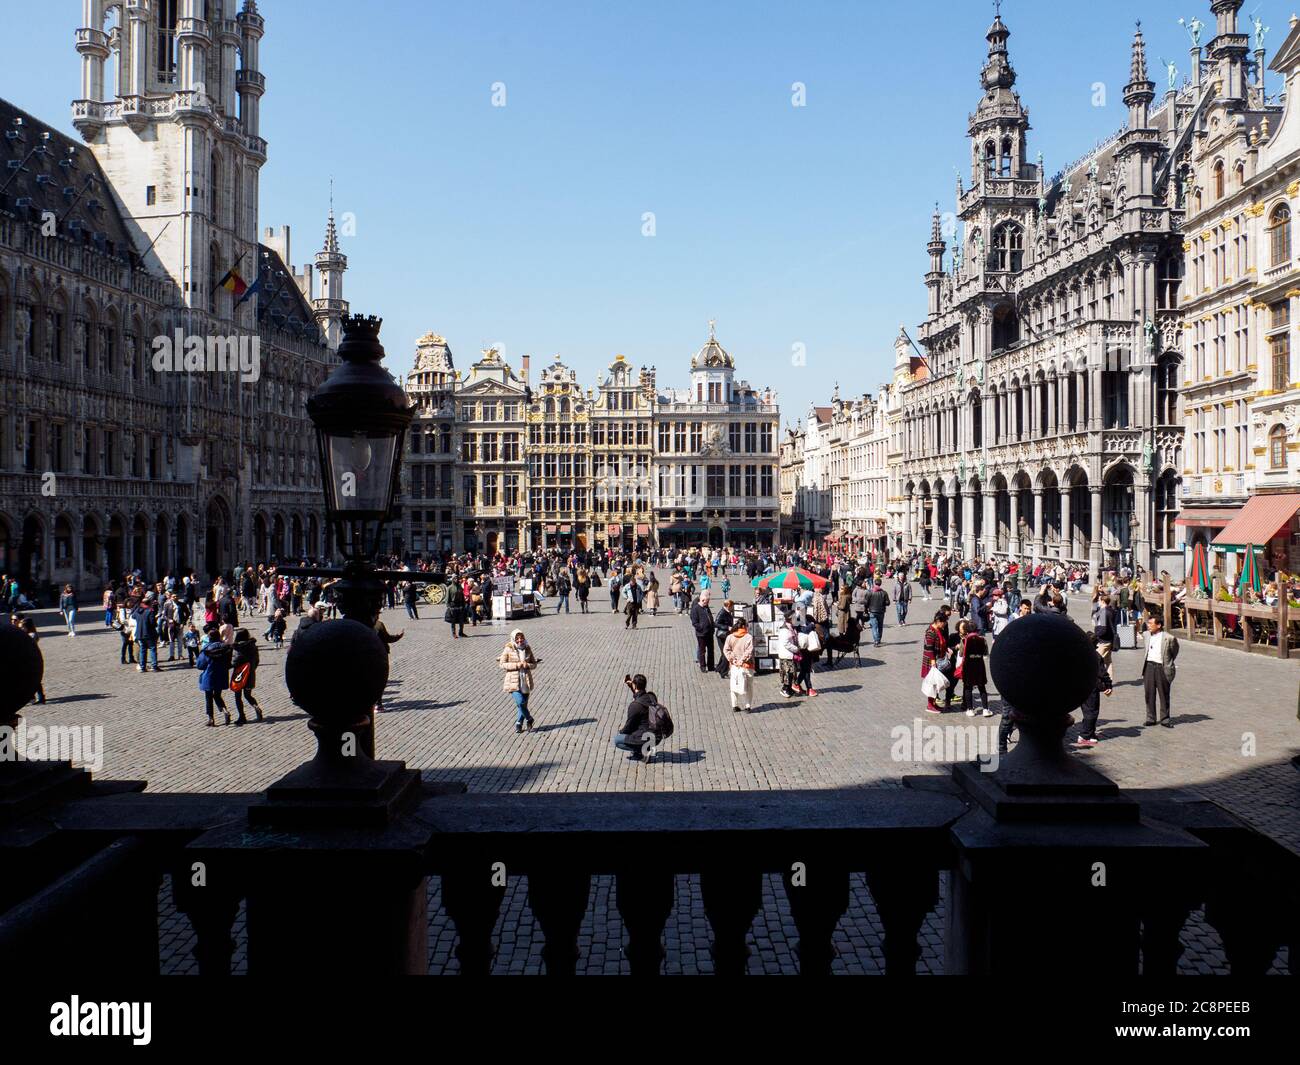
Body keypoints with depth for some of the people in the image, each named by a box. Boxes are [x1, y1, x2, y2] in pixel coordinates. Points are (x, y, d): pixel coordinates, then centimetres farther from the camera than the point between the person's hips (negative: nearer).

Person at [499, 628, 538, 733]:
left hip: (526, 680, 4)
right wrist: (516, 665, -16)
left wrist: (527, 665, -14)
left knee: (523, 703, 8)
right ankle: (529, 719, 8)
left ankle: (519, 724, 27)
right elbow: (502, 664, -7)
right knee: (520, 702, -16)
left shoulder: (527, 649, 4)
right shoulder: (508, 649, -6)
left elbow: (534, 664, 9)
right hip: (513, 681, -4)